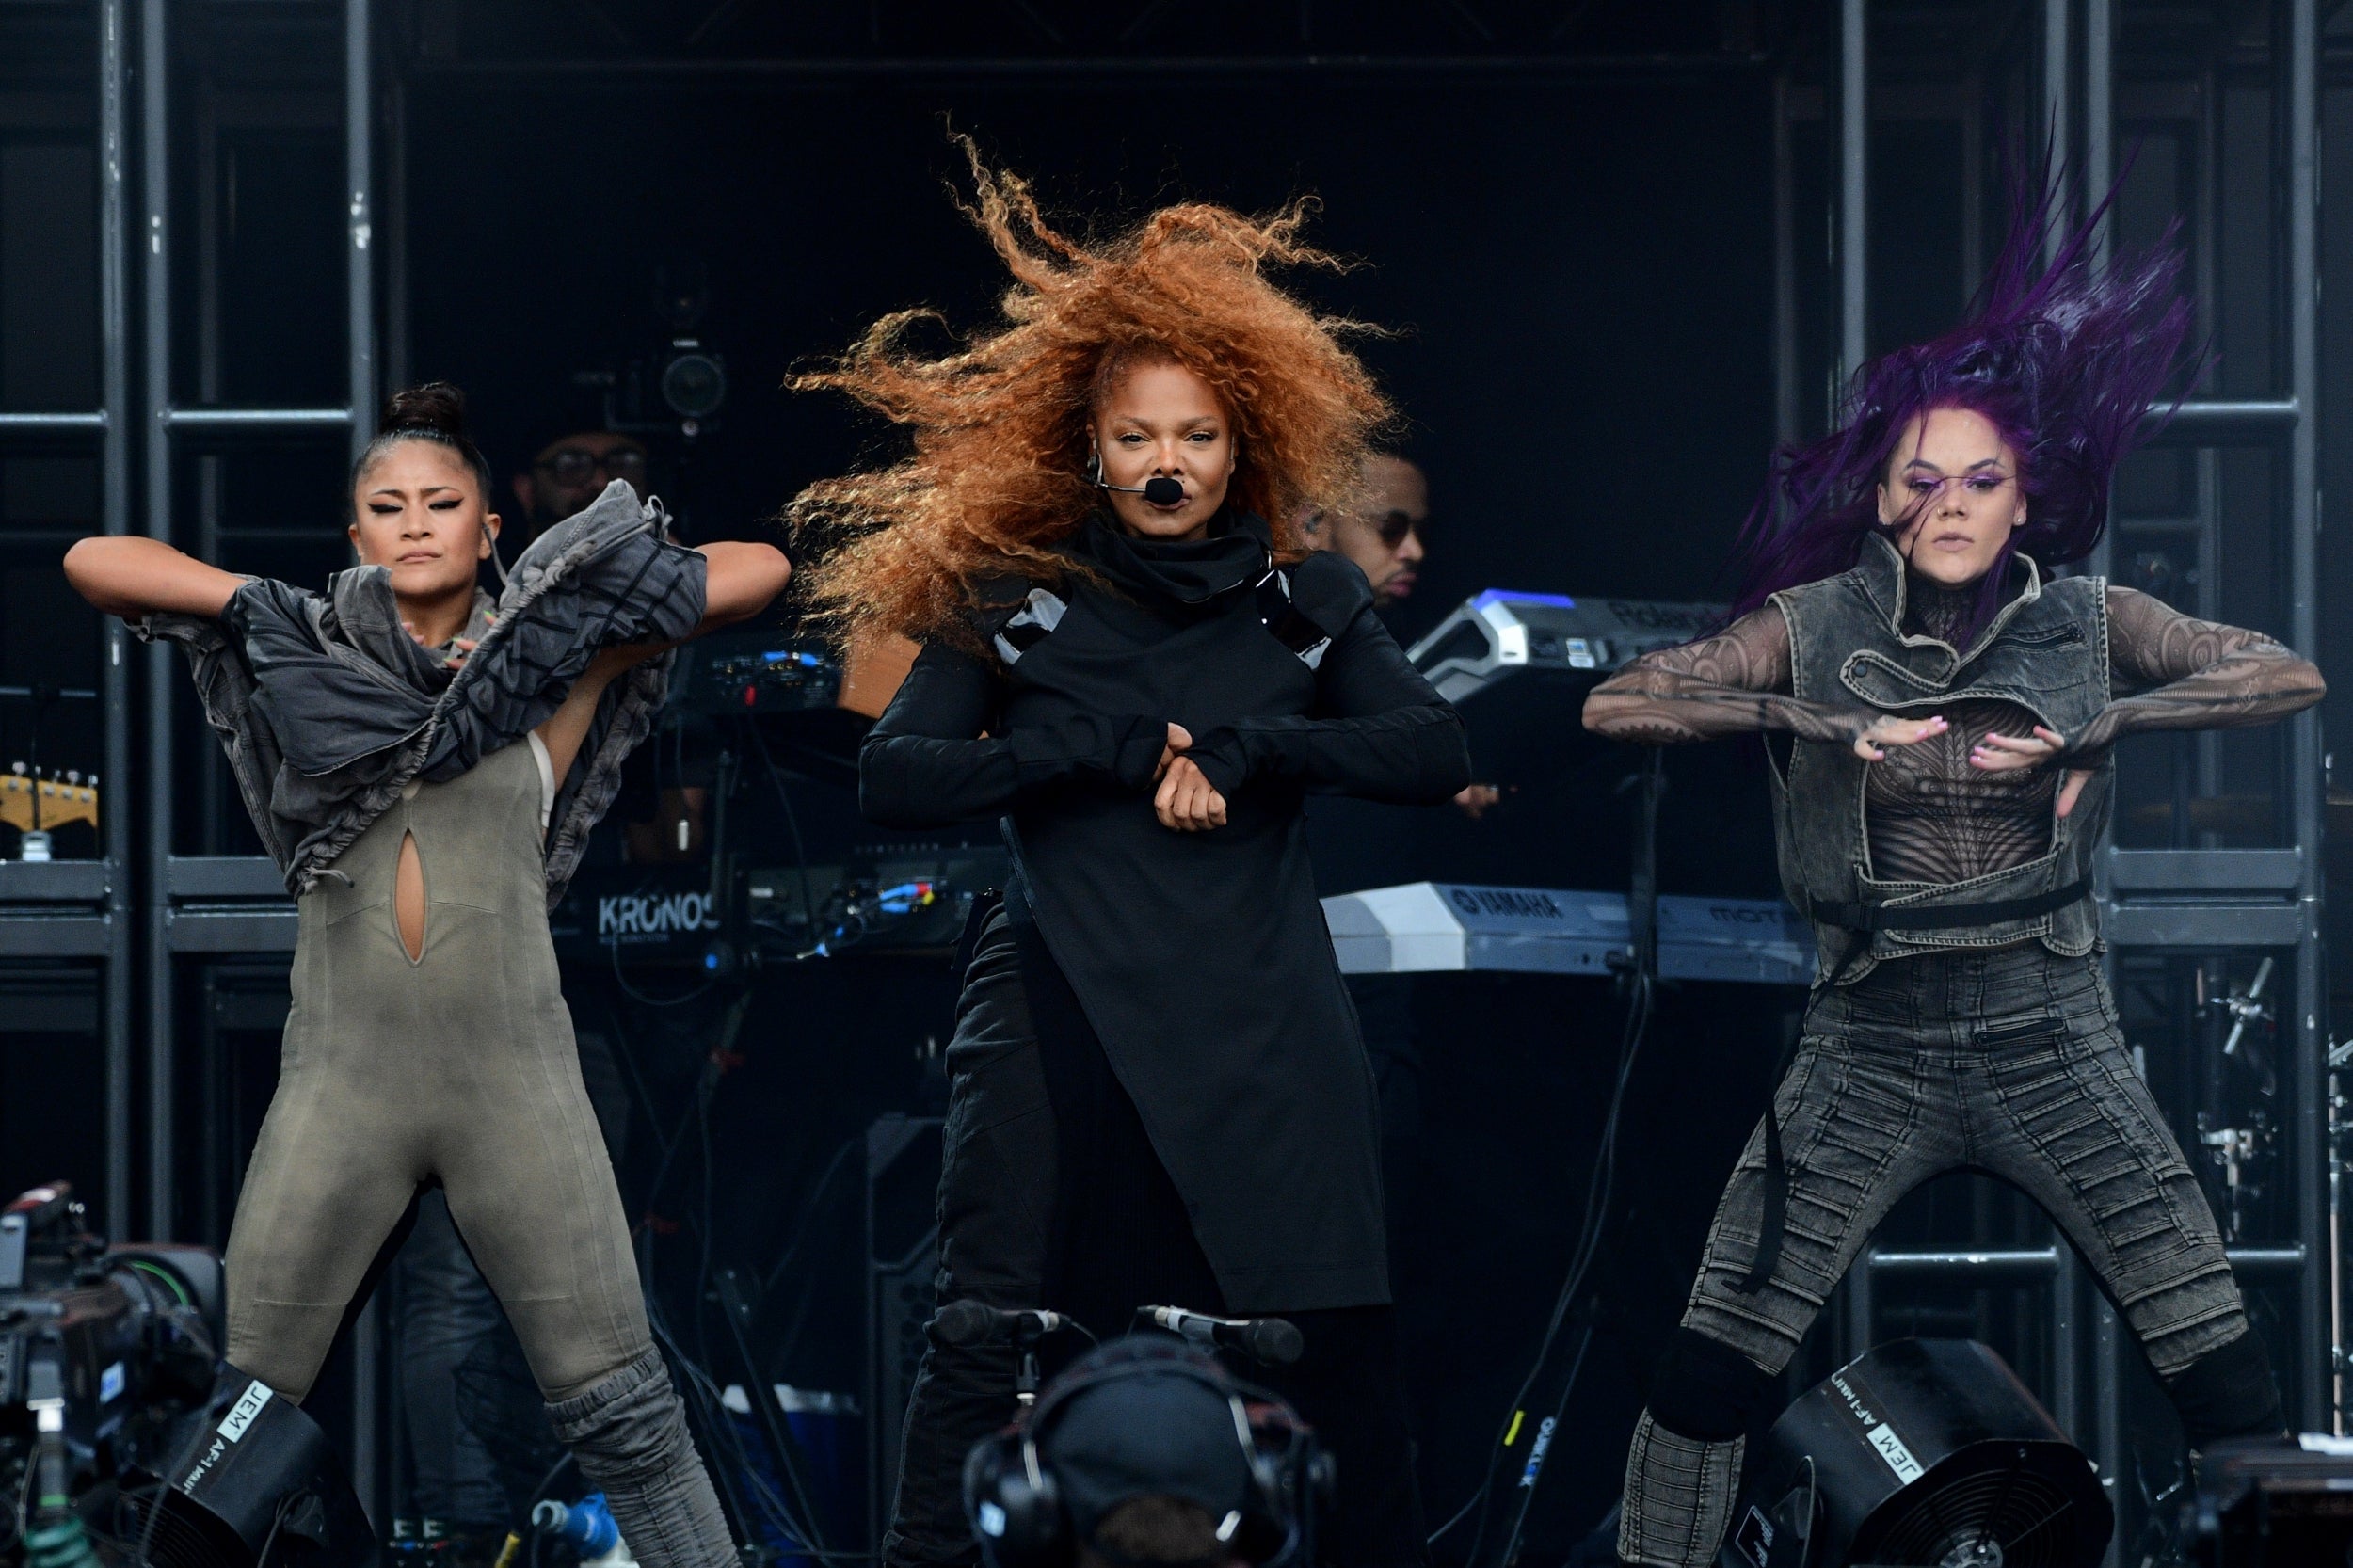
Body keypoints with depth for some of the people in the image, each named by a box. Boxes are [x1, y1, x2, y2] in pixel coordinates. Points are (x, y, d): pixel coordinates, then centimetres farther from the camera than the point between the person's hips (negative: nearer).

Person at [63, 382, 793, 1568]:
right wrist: (255, 597, 2)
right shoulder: (304, 660, 11)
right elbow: (94, 563, 9)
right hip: (342, 1071, 1)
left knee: (616, 1403, -1)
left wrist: (587, 597, 5)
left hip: (513, 1072, -1)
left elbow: (758, 571, 9)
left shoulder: (541, 669, 9)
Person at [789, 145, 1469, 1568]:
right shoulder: (1018, 601, 8)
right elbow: (894, 777, -1)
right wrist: (1100, 744, -10)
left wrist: (1248, 746, -11)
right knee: (992, 1353, -4)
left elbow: (1435, 751, 1)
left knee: (1339, 1349, -1)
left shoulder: (1303, 601, 12)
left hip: (1263, 1030, 1)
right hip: (1065, 1022, -1)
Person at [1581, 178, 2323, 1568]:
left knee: (2230, 1379, -4)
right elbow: (1617, 706, -10)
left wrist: (2100, 729, -13)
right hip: (1871, 1047, -1)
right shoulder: (1814, 627, -2)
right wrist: (1813, 722, -17)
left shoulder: (2087, 624, 1)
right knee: (1708, 1375, -6)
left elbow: (2289, 679, -4)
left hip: (2053, 1039, 1)